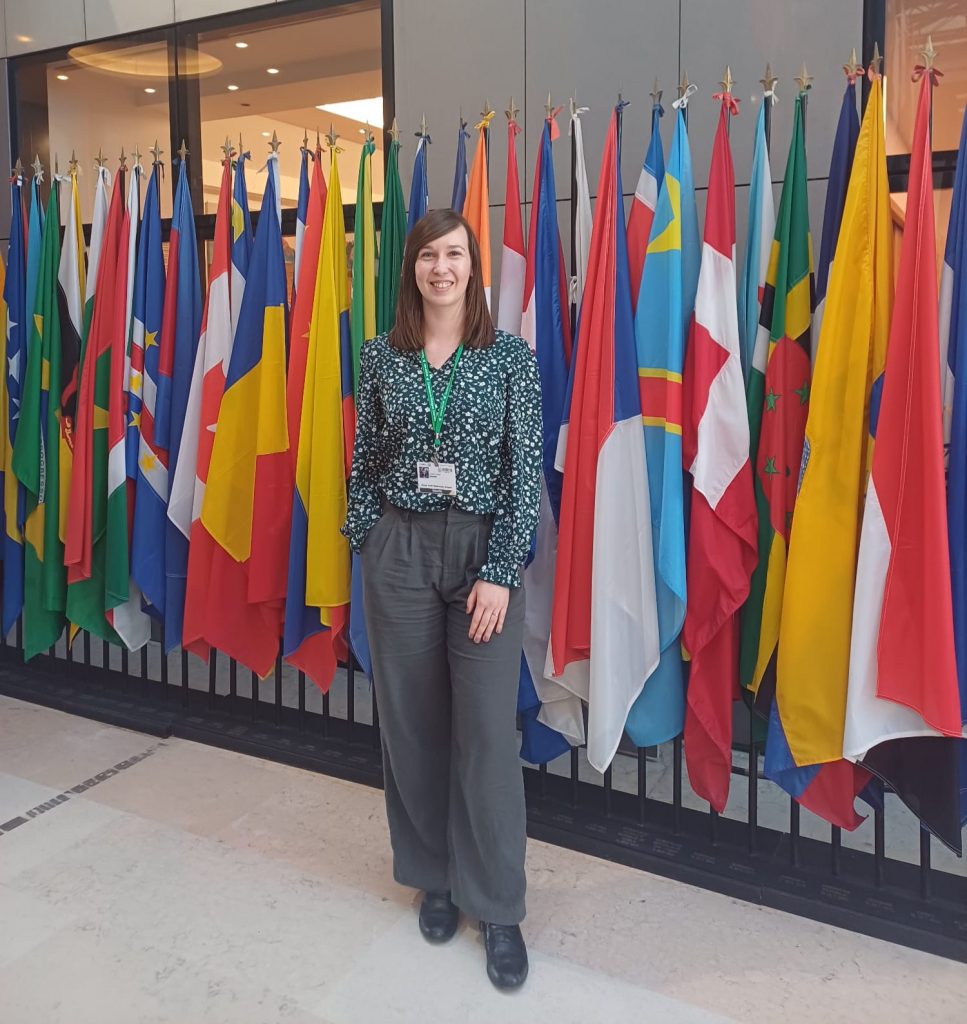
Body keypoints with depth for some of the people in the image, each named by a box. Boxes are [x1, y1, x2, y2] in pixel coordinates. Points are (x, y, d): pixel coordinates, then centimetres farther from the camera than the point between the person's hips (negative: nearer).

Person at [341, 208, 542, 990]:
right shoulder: (380, 358, 5)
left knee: (488, 730, -1)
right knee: (411, 722, 11)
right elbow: (365, 464, 9)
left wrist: (501, 572, -13)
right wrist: (367, 548, 4)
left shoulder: (510, 357, -2)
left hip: (484, 549, -2)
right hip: (400, 550, 3)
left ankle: (499, 908, 17)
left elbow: (525, 471, -7)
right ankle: (435, 878, 32)